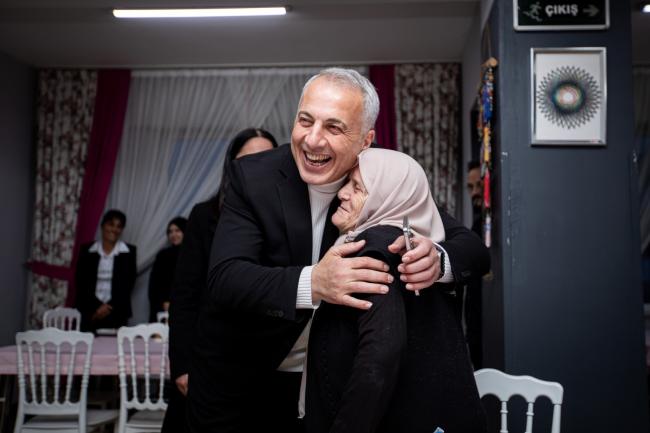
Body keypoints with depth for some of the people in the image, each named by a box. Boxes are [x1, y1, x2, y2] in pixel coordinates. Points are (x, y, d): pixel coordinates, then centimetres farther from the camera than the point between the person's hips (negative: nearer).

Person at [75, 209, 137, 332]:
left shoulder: (128, 252, 4)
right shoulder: (87, 250, 5)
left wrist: (110, 307, -8)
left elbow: (128, 283, 1)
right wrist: (96, 307, -7)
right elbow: (81, 282, 2)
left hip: (116, 313, 0)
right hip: (89, 312, 1)